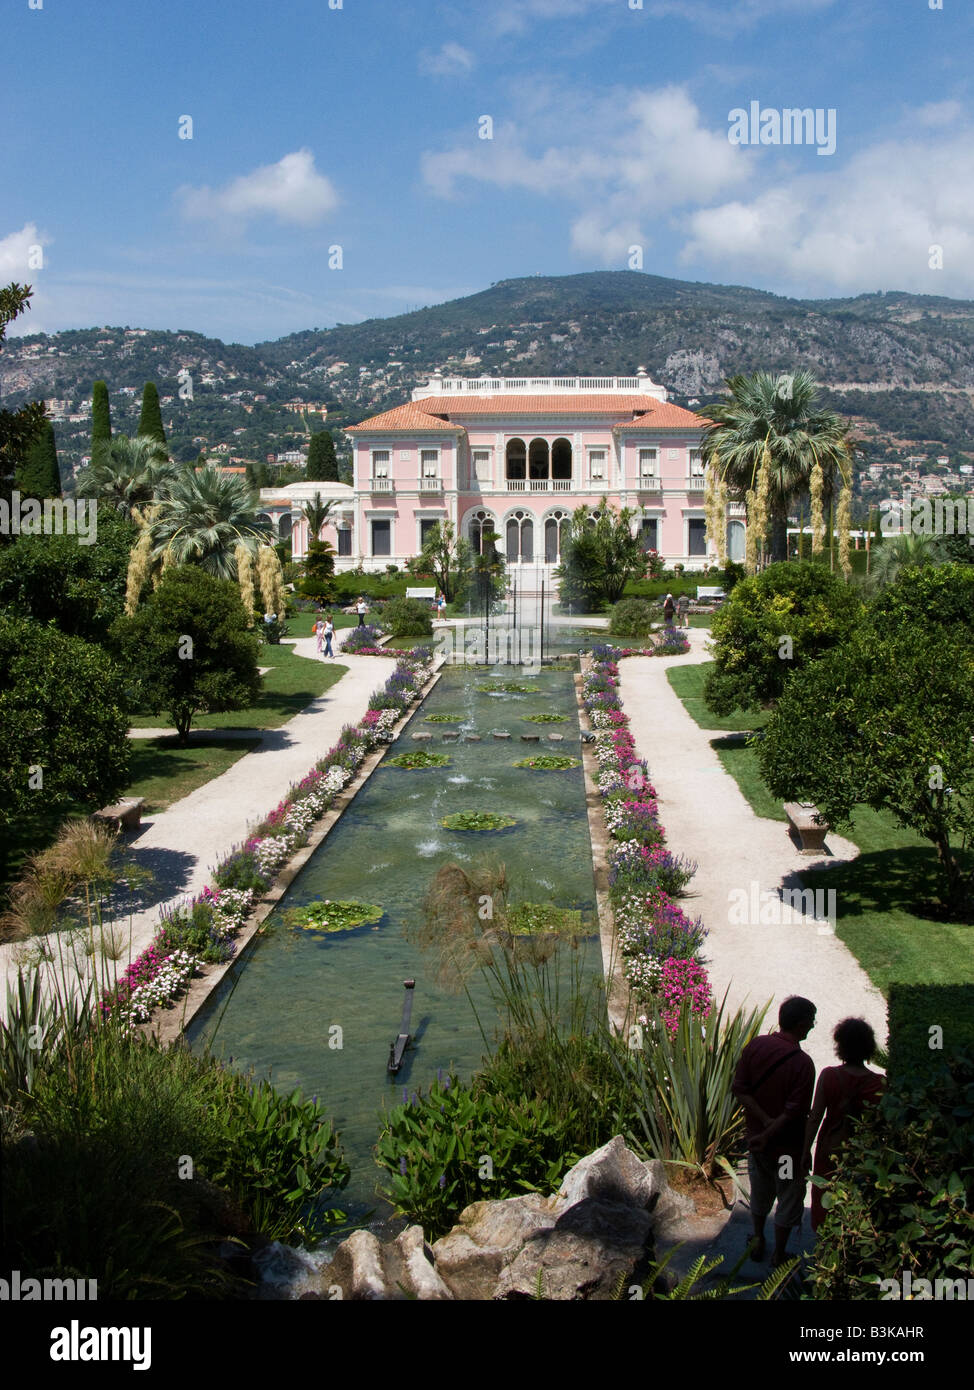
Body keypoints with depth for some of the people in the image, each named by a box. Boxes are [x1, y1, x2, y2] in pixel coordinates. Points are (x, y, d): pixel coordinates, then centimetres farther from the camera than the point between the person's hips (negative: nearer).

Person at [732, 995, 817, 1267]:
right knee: (789, 1198, 17)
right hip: (788, 1144, -5)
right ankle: (779, 1255, 29)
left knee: (760, 1192, 26)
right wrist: (768, 1136, -17)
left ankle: (758, 1240, 43)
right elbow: (795, 1112, -24)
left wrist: (764, 1120, -12)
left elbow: (740, 1088, -8)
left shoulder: (755, 1046, -10)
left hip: (756, 1134, 5)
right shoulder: (803, 1063, -25)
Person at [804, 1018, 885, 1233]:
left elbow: (814, 1118, -13)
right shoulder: (878, 1083, -17)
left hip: (829, 1150, 0)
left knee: (824, 1199, 20)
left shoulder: (829, 1075, -17)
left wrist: (806, 1151, -3)